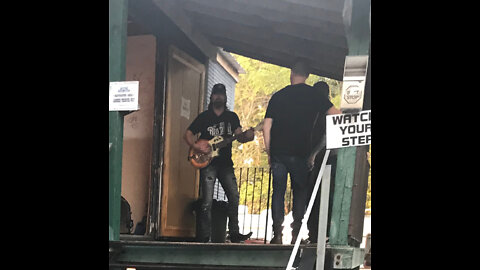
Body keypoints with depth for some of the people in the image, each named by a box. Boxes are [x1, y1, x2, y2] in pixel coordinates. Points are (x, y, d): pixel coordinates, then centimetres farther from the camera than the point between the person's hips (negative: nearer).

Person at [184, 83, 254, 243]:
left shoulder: (232, 117, 13)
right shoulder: (204, 117, 6)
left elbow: (239, 136, 3)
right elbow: (188, 135, 6)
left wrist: (246, 136, -20)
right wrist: (196, 147, -12)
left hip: (225, 163, 3)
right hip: (208, 163, -3)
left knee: (234, 197, -4)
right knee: (207, 201, -7)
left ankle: (234, 233, 5)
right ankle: (204, 236, 0)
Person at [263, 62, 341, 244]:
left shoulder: (278, 96, 9)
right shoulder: (313, 95, 3)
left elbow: (267, 125, 6)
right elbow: (336, 115, -3)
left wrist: (269, 152, 12)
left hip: (277, 152, 2)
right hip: (300, 152, -2)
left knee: (278, 191, 6)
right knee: (300, 191, 8)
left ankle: (277, 234, 1)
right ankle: (296, 233, 2)